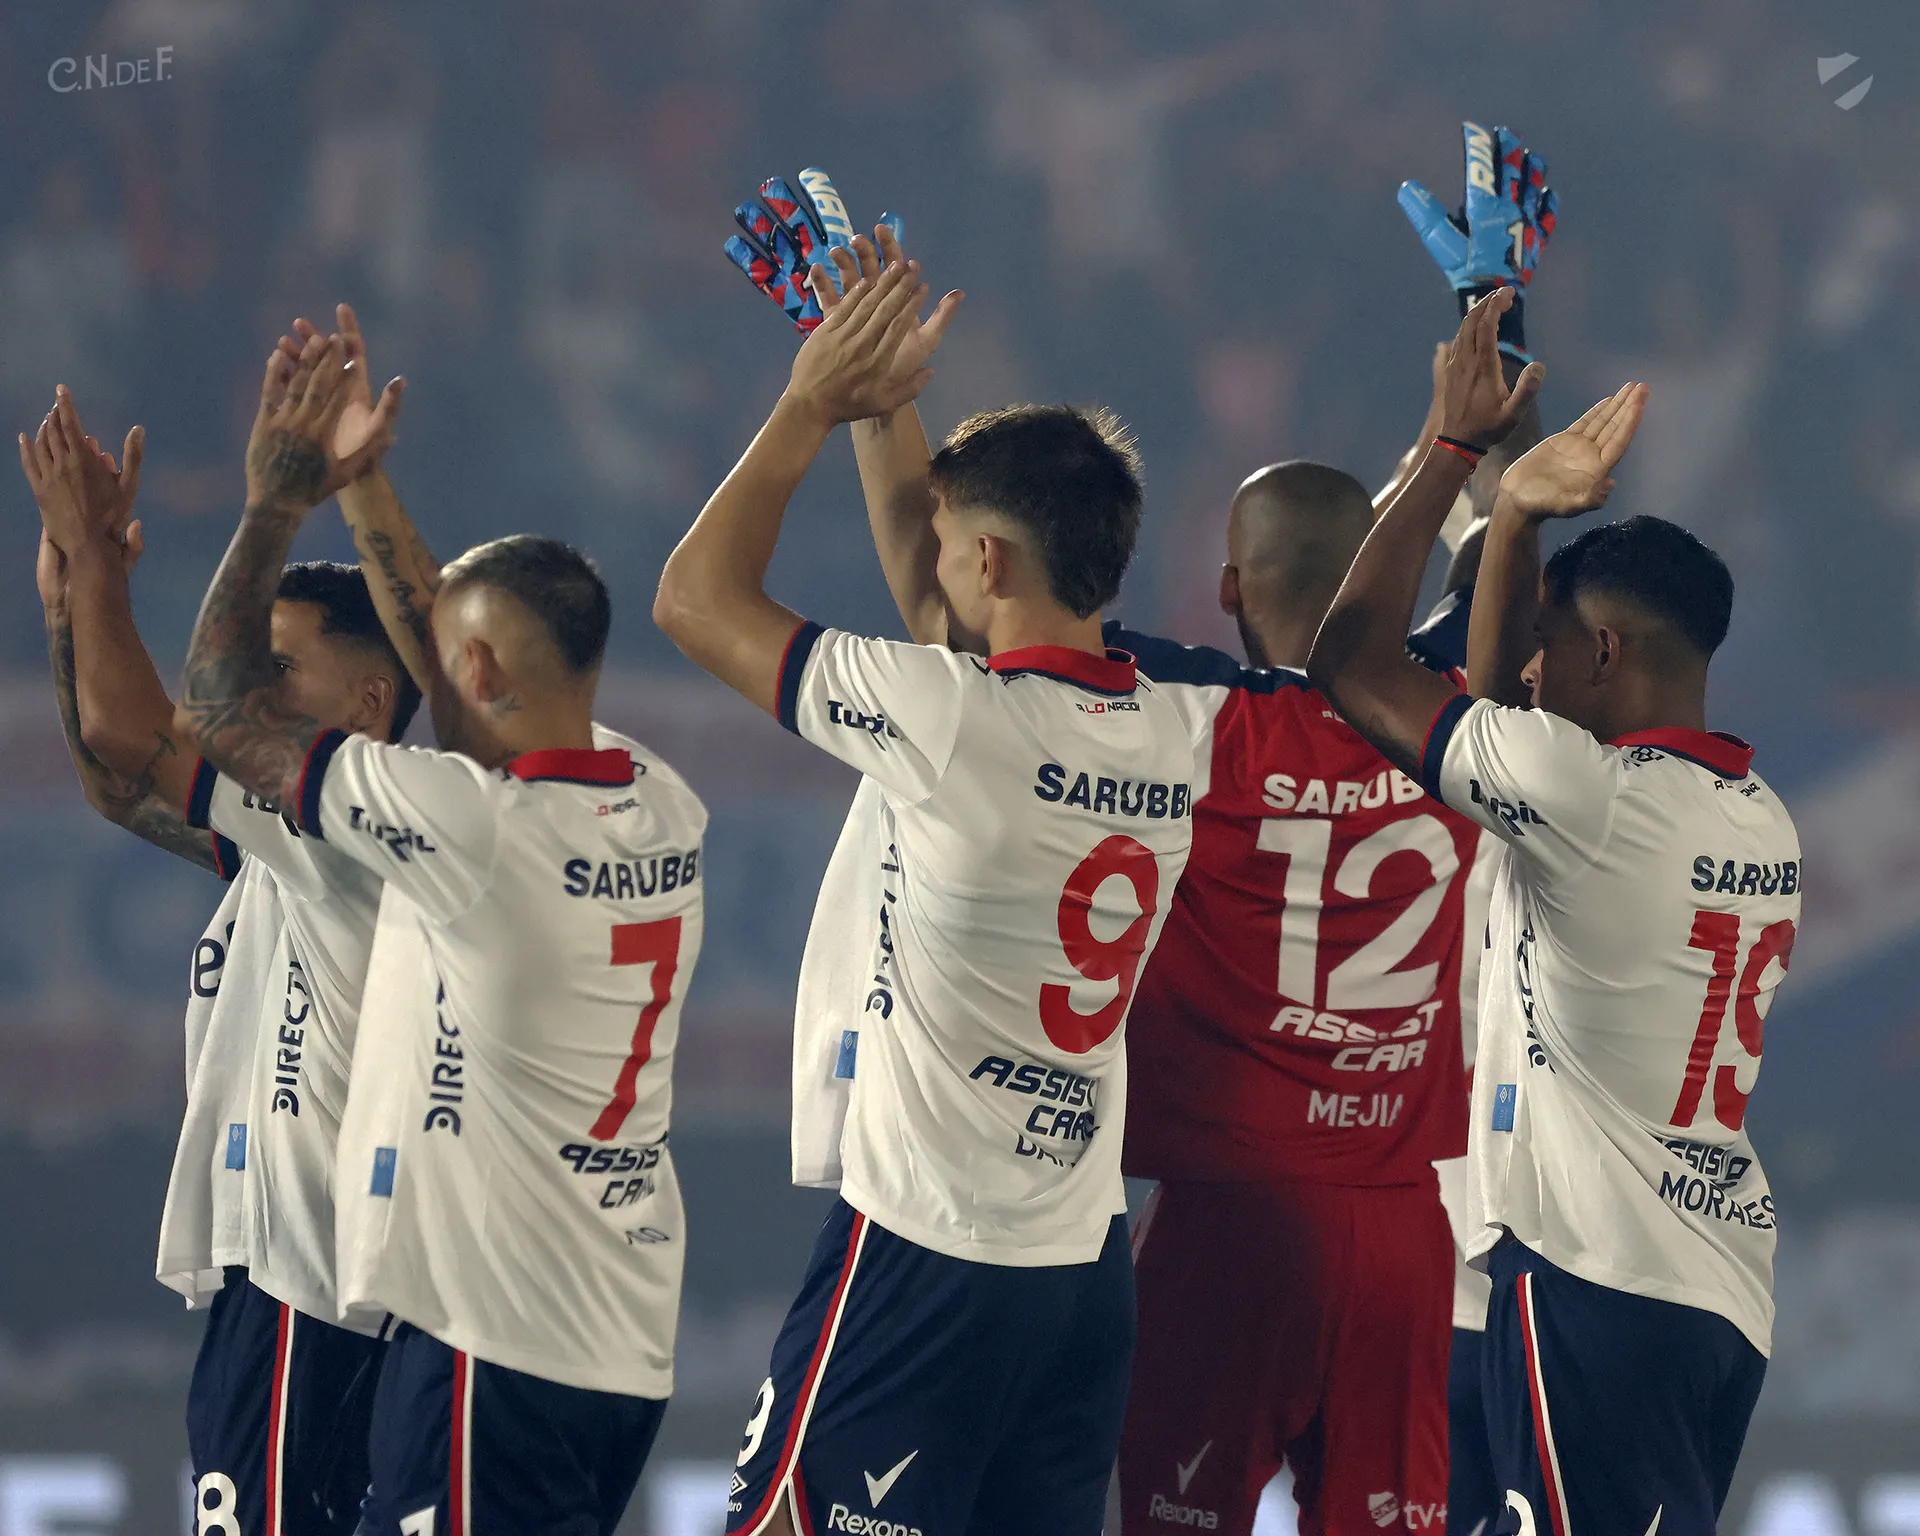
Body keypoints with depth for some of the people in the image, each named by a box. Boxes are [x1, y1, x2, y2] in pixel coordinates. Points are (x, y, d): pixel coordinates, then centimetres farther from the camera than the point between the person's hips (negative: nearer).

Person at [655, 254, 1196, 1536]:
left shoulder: (955, 719, -16)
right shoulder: (1167, 740, 6)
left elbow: (699, 600, -4)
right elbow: (941, 610, 25)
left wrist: (814, 406, 4)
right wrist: (886, 411, 27)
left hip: (925, 1260, -7)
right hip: (1089, 1263, 7)